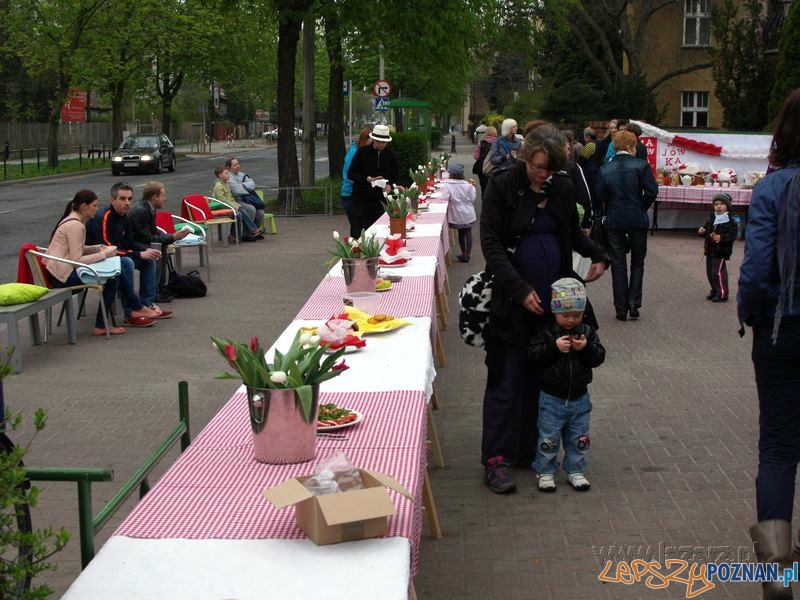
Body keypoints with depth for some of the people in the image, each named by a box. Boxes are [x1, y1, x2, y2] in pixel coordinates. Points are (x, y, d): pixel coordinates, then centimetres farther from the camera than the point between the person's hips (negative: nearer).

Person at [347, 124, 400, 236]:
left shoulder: (391, 155, 4)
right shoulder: (362, 152, -3)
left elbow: (396, 176, 11)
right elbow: (350, 174, -2)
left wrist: (390, 186, -11)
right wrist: (366, 179, -18)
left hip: (379, 201, 2)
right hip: (360, 200, -2)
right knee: (357, 232, -3)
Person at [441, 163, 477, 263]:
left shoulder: (447, 185, -17)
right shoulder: (467, 185, -8)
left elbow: (444, 199, -24)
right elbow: (472, 198, -1)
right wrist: (473, 187, 9)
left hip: (457, 216, -1)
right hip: (468, 215, 1)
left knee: (461, 233, 15)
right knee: (468, 233, 10)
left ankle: (464, 254, 22)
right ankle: (467, 254, 12)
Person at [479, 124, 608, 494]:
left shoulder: (563, 188, 7)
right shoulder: (502, 188, -7)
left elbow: (573, 232, 23)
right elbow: (491, 244, -12)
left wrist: (598, 255, 5)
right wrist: (520, 289, -20)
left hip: (553, 298, 5)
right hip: (512, 301, -4)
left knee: (541, 379, 10)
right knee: (506, 380, -2)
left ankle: (528, 451, 21)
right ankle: (496, 460, 3)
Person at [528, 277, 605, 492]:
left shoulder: (587, 332, 0)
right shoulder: (545, 331, -9)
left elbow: (599, 357, -4)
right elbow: (533, 355, -17)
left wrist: (587, 348, -22)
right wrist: (554, 347, -28)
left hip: (579, 398, 3)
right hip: (552, 398, -3)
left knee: (579, 439, 13)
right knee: (549, 438, 5)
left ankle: (575, 471, 27)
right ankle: (546, 472, 19)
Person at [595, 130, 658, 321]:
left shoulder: (605, 169, -1)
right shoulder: (641, 165, -6)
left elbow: (600, 196, -4)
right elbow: (652, 191, -12)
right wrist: (641, 208, 4)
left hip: (614, 221, 1)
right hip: (638, 220, -1)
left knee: (618, 265, 8)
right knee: (637, 263, 13)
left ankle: (621, 308, 9)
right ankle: (634, 303, 3)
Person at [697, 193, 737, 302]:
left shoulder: (730, 221, -10)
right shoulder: (711, 219, 12)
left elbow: (733, 235, -16)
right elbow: (707, 230, 23)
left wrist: (721, 238, -29)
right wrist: (702, 231, 0)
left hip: (721, 252, -8)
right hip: (710, 250, 8)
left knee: (718, 272, -11)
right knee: (709, 272, 13)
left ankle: (722, 294, -2)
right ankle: (715, 291, 27)